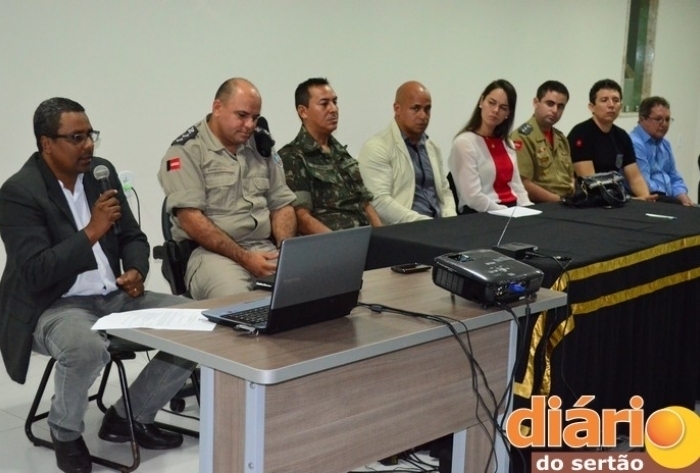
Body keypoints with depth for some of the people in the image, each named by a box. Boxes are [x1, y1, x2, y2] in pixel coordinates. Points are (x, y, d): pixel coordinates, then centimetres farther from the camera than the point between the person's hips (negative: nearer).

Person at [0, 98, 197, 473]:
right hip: (54, 308, -7)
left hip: (115, 298, 7)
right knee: (87, 348, -40)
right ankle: (65, 433, -6)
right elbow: (35, 272, -22)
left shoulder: (102, 171, 6)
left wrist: (136, 271, -7)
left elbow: (132, 236, 14)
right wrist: (91, 232, -28)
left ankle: (129, 416, 7)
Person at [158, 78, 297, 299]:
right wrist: (244, 258, -17)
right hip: (211, 251, -5)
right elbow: (191, 220, -12)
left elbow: (281, 205, 18)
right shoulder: (187, 150, -3)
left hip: (266, 249, 5)